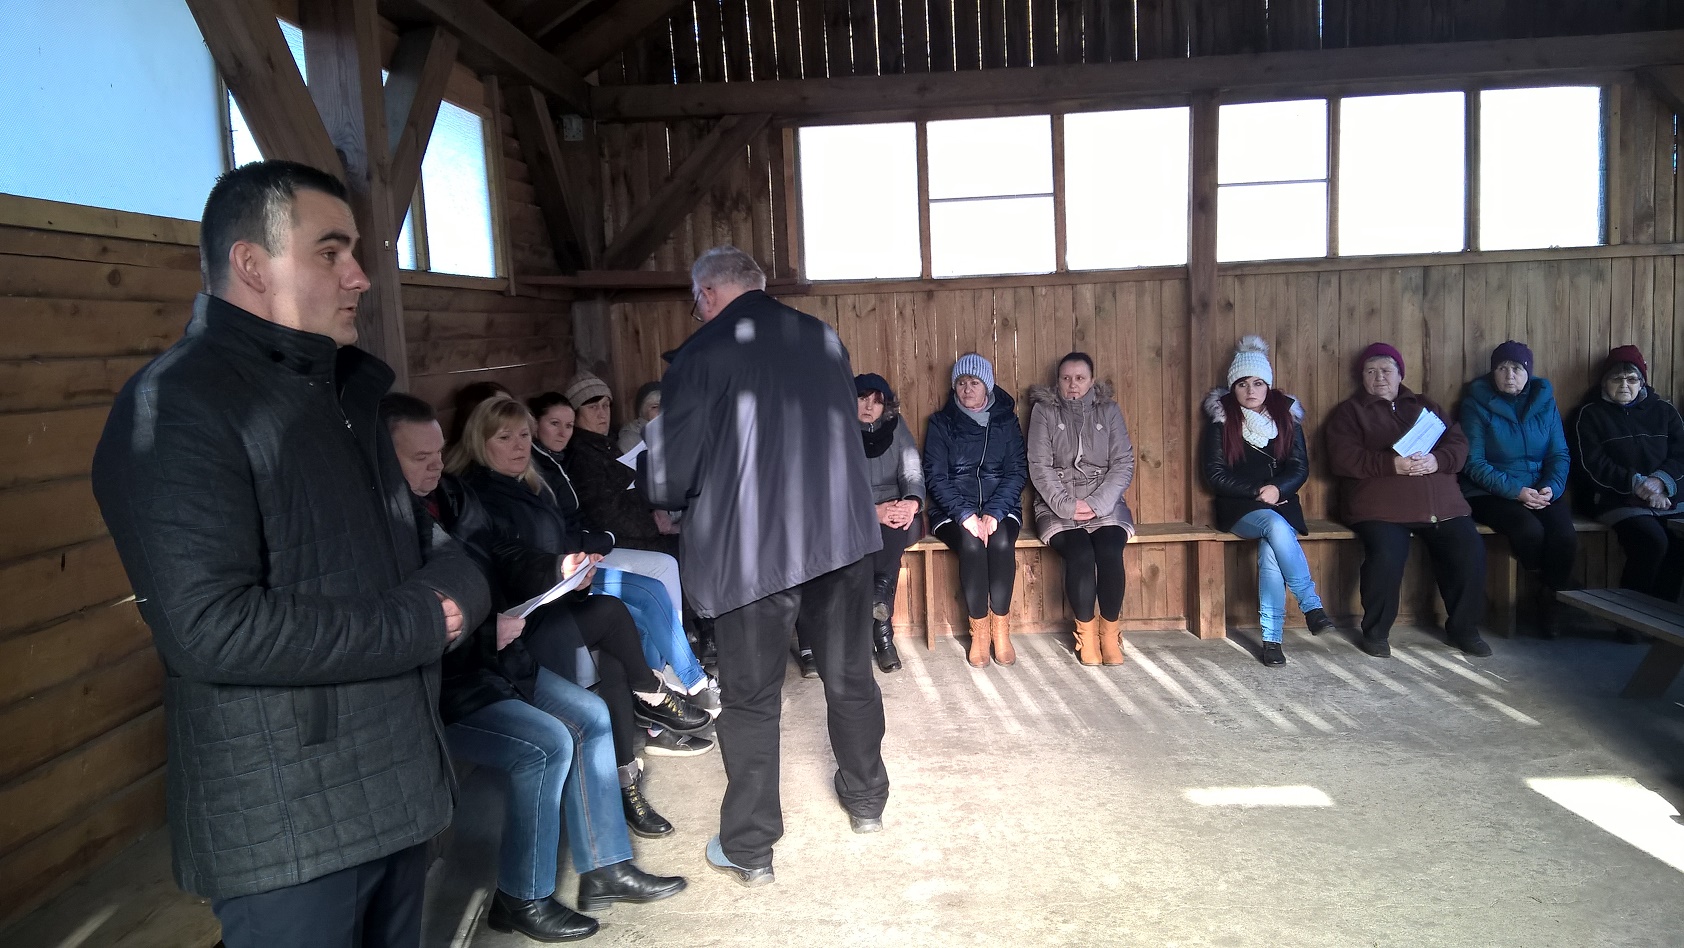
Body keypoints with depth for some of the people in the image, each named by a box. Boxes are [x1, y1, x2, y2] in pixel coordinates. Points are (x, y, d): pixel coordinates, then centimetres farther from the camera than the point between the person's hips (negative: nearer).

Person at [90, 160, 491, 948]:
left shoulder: (339, 391, 14)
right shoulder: (175, 407, -15)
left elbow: (413, 550, 17)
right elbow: (212, 629, -26)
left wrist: (455, 586, -8)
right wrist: (418, 625, -16)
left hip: (399, 790, 8)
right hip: (290, 831, -8)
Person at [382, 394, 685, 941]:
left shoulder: (451, 496, 4)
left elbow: (502, 560, 14)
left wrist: (556, 570, -3)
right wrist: (488, 633, -25)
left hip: (497, 656, 9)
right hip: (440, 689, -9)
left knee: (591, 717, 5)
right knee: (546, 744, -19)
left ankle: (604, 869, 16)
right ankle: (522, 899, 2)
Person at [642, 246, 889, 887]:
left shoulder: (702, 354, -10)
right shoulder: (825, 339, 6)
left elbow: (668, 477, -9)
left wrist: (672, 497, 13)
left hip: (749, 551, -5)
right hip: (842, 536, 5)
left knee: (750, 698, 8)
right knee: (849, 675, 20)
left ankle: (749, 849, 19)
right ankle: (866, 799, 39)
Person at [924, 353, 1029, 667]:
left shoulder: (1006, 420, 8)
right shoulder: (941, 423, 5)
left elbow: (1017, 471, 0)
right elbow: (935, 477, -4)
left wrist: (993, 514, -17)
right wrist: (966, 514, -20)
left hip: (1000, 507, 1)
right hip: (953, 510, -1)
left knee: (1001, 542, -32)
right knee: (971, 544, -32)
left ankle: (1000, 627, -18)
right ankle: (979, 630, -18)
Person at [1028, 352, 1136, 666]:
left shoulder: (1108, 410, 9)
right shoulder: (1044, 411, 4)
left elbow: (1123, 464, 1)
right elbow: (1040, 467, -3)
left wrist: (1096, 504, -13)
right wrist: (1067, 506, -17)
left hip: (1104, 501, 1)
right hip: (1058, 503, -1)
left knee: (1109, 551, -28)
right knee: (1080, 554, -29)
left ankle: (1110, 632, -12)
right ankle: (1086, 632, -10)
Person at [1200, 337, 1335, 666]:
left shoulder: (1286, 416, 8)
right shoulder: (1222, 422, 1)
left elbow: (1300, 468, 4)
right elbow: (1215, 475, -4)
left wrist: (1278, 489, -16)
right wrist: (1256, 491, -13)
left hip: (1281, 504, 1)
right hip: (1238, 509, -1)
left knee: (1270, 550, -30)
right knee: (1275, 526, -35)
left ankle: (1272, 639, -28)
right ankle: (1312, 606, -30)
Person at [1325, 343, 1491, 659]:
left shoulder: (1425, 406, 25)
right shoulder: (1349, 411, 12)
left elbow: (1459, 443, 14)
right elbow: (1341, 458, -3)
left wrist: (1437, 460, -9)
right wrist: (1390, 464, -15)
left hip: (1442, 505, 4)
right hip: (1381, 507, -4)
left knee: (1470, 552, -17)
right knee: (1386, 554, -30)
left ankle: (1464, 627, 5)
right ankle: (1375, 631, -8)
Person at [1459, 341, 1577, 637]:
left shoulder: (1544, 401, 9)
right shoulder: (1477, 404, -3)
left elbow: (1560, 454, 8)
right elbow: (1474, 463, -8)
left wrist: (1552, 487, -12)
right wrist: (1515, 490, -19)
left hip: (1541, 491, 3)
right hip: (1491, 493, -3)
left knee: (1565, 535, -24)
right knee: (1530, 530, -32)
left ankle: (1552, 604, -2)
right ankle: (1546, 586, 0)